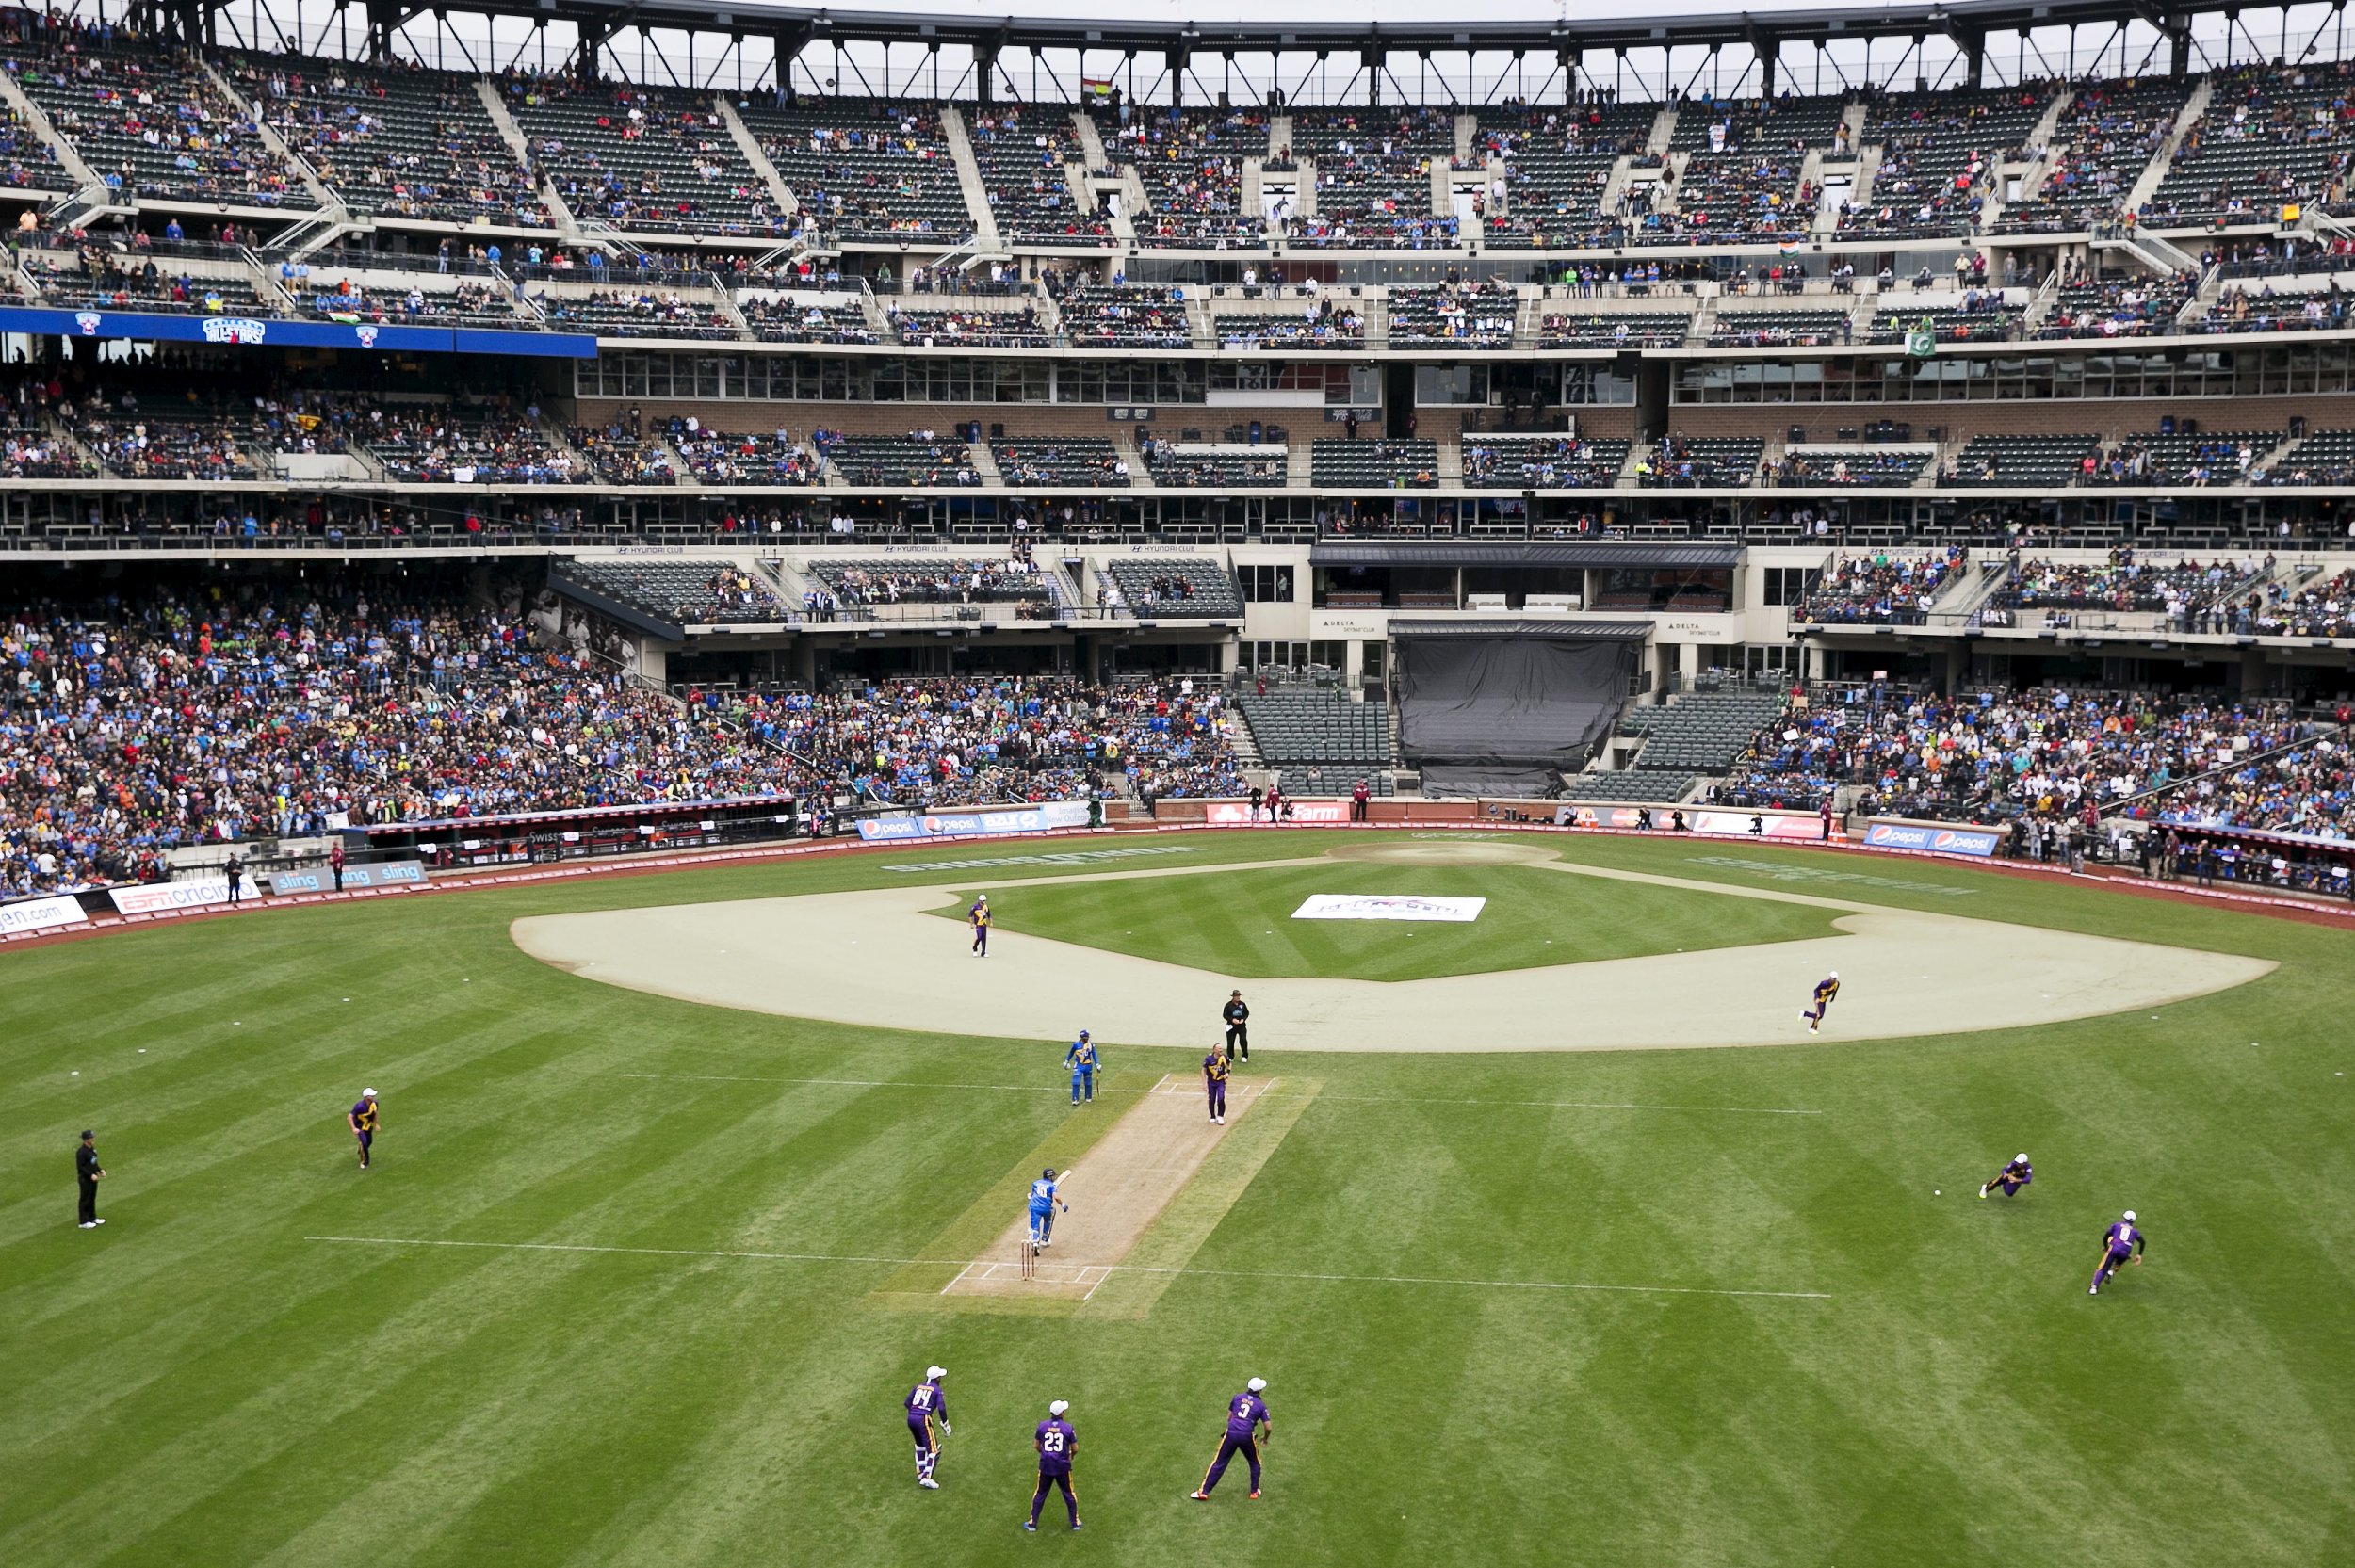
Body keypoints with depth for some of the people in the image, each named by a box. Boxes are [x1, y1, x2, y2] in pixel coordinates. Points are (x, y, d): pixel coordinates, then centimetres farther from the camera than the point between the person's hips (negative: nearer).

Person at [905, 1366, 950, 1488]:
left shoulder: (918, 1386, 16)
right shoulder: (938, 1390, 0)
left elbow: (907, 1403, 16)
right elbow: (941, 1408, -10)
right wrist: (945, 1425, 0)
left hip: (911, 1419, 7)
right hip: (924, 1420, -7)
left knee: (920, 1445, 28)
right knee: (933, 1449, -3)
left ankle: (920, 1474, 29)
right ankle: (926, 1478, -17)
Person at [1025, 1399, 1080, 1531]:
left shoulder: (1042, 1426, -6)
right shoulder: (1068, 1427, -11)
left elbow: (1036, 1445, 2)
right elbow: (1075, 1448, -6)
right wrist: (1071, 1454, 16)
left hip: (1045, 1465, 1)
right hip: (1062, 1466, -1)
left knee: (1040, 1493, 15)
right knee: (1069, 1493, 16)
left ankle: (1032, 1523, 19)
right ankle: (1075, 1522, 24)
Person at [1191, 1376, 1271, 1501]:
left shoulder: (1237, 1397, 13)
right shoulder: (1261, 1405, 6)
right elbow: (1268, 1427, 4)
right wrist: (1265, 1438, 24)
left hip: (1231, 1433, 2)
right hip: (1247, 1436, -2)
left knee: (1219, 1463, 6)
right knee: (1254, 1463, 24)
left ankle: (1204, 1492, 3)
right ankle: (1254, 1491, 27)